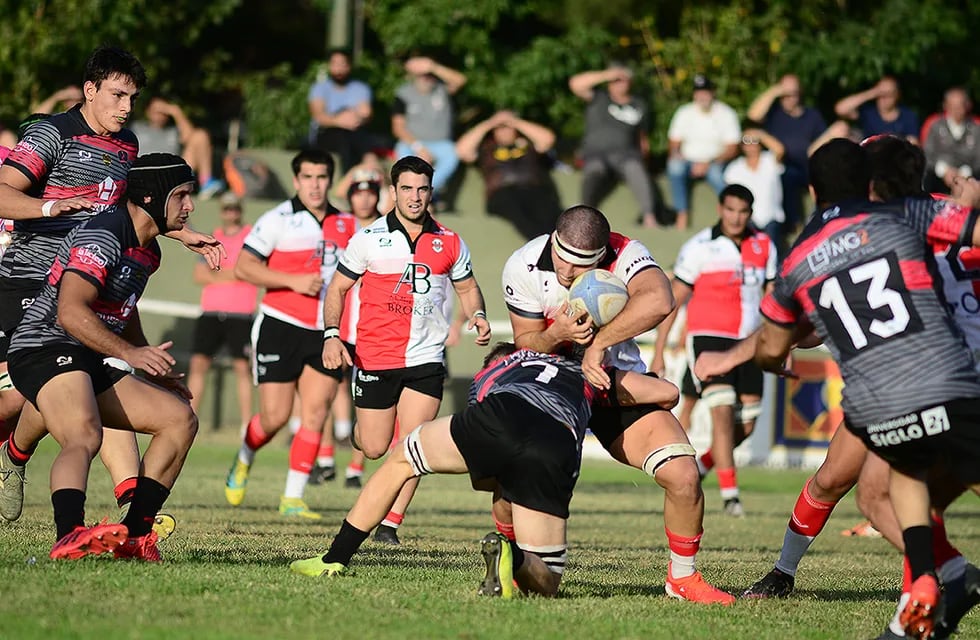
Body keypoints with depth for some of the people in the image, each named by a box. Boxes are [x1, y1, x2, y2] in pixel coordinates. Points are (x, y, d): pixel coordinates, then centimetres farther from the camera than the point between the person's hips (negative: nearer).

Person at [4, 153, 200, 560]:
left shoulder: (148, 251, 17)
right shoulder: (102, 237, -15)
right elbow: (70, 313, -26)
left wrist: (154, 369, 33)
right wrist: (130, 354, -31)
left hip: (92, 366, 10)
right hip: (46, 350, -10)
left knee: (180, 419, 3)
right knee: (85, 437, -36)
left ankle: (134, 535, 0)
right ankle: (69, 536, -58)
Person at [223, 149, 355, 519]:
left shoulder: (346, 225, 11)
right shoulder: (279, 220, -4)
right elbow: (243, 267, -10)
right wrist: (294, 281, -18)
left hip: (326, 335, 4)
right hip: (281, 327, -4)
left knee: (316, 413, -7)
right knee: (275, 416, -5)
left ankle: (292, 498, -1)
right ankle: (243, 461, 27)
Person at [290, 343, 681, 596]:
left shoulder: (485, 378, 42)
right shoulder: (586, 372, 42)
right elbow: (668, 393, 45)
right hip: (557, 453, 0)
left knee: (399, 462, 27)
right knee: (544, 583, 13)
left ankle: (334, 561, 23)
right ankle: (512, 558, -22)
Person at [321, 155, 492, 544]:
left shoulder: (449, 243, 4)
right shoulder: (369, 239, -2)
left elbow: (467, 287, 18)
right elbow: (338, 287, 4)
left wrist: (478, 316, -3)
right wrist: (331, 335, -9)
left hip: (426, 358, 1)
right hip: (375, 358, -1)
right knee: (374, 449, 5)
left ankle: (390, 524, -1)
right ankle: (356, 427, 42)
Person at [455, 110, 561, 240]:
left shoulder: (527, 143, 28)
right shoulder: (486, 148, 28)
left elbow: (547, 138, 11)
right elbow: (462, 150, 12)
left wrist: (516, 122, 14)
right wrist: (487, 125, 14)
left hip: (535, 188, 2)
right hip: (502, 193, -2)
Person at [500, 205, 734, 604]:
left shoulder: (626, 255, -25)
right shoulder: (523, 267, -19)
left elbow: (658, 301, -46)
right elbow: (525, 342, -9)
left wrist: (597, 344, -42)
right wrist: (557, 335, -32)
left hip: (619, 381, 0)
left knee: (684, 477, -15)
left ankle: (683, 578, 9)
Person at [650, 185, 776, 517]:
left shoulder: (764, 246, 5)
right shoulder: (700, 247, -7)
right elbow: (672, 300, -4)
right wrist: (658, 352, -6)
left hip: (748, 342, 5)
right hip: (709, 339, -5)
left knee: (746, 424, 5)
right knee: (723, 412, -19)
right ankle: (730, 495, -17)